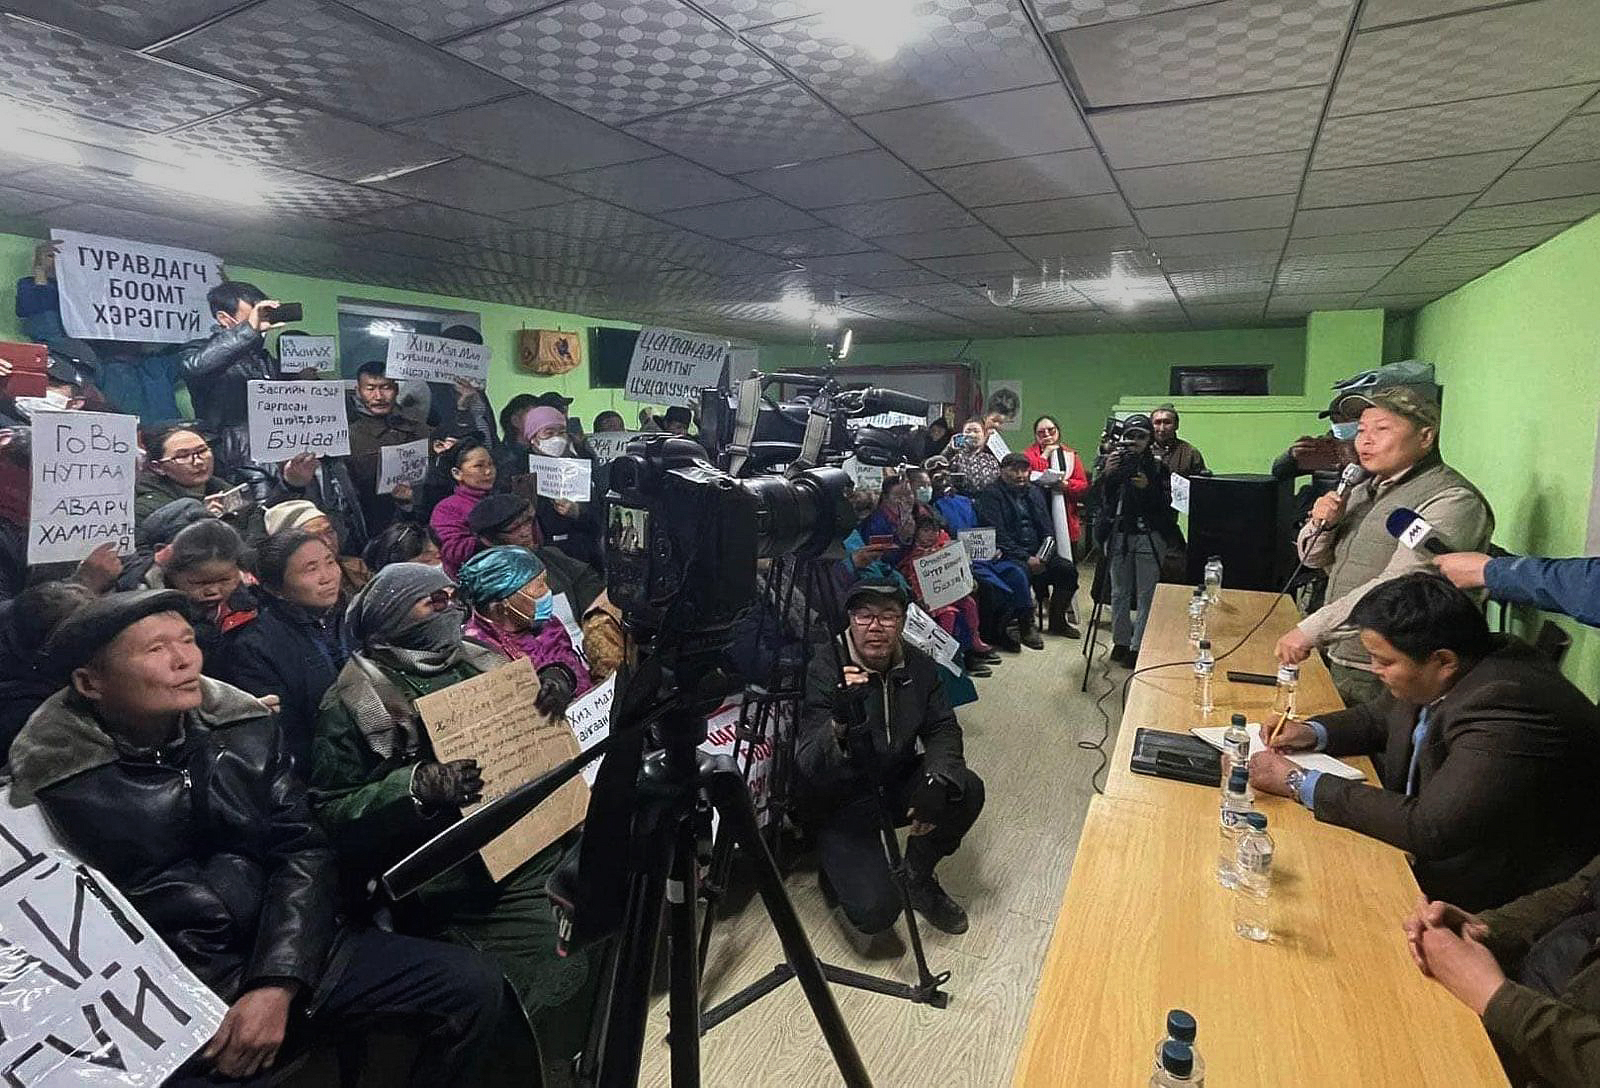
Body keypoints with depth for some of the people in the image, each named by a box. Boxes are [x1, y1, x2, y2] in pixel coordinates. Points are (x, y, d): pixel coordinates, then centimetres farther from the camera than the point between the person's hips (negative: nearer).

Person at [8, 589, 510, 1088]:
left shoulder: (243, 724, 2)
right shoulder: (49, 783, -7)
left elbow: (303, 852, 0)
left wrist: (278, 984, -12)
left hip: (283, 956, 4)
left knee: (471, 983, -8)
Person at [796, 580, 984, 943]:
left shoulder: (917, 665, -8)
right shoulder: (824, 670, -24)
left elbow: (943, 729, -5)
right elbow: (809, 770, -30)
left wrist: (937, 781, -26)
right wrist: (840, 724, -51)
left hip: (898, 783, 5)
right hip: (842, 801, -5)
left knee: (968, 791, -20)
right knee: (876, 912, -20)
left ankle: (918, 877, 7)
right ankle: (841, 872, 17)